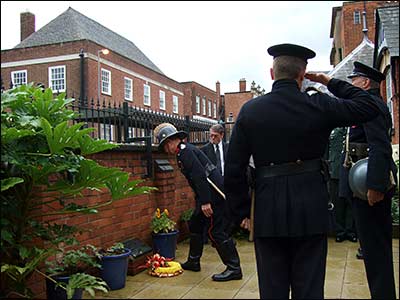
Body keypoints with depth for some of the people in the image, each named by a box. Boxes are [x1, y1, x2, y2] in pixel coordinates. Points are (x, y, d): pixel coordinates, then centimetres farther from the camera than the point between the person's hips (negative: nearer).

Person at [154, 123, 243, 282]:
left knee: (217, 231, -7)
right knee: (195, 224, 19)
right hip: (209, 194, 11)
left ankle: (234, 268, 2)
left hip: (214, 193, -11)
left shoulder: (184, 151, -15)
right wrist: (202, 200, 24)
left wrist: (205, 202, -25)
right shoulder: (185, 149, 16)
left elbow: (199, 176, -24)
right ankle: (193, 262, 32)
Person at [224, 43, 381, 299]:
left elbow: (234, 169, -2)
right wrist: (330, 82, 13)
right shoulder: (319, 106, -6)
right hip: (310, 211, 0)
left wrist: (241, 212, 8)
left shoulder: (249, 110, -2)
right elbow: (370, 106, 9)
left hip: (268, 212, 1)